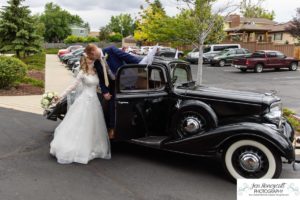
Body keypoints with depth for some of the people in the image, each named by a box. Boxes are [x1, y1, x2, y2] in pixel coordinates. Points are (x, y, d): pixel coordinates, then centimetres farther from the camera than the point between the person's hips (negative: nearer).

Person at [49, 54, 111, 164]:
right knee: (79, 125, -3)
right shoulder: (82, 73, -5)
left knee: (92, 126, 8)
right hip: (84, 100, -5)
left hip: (94, 101, 5)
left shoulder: (96, 72, 9)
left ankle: (91, 149, 16)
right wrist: (61, 96, -6)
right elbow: (73, 86, -3)